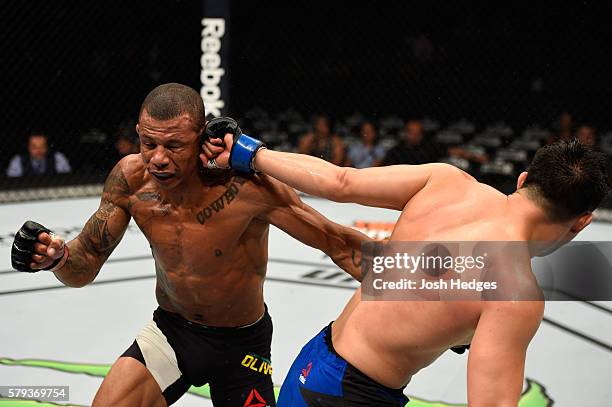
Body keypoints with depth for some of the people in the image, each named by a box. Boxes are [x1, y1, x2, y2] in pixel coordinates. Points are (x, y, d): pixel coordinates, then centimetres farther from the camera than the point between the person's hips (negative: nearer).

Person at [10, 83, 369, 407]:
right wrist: (57, 257, -29)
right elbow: (85, 267, -7)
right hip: (171, 329, 2)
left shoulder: (247, 183, -29)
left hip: (243, 343, -2)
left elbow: (337, 243, -22)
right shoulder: (131, 178, -17)